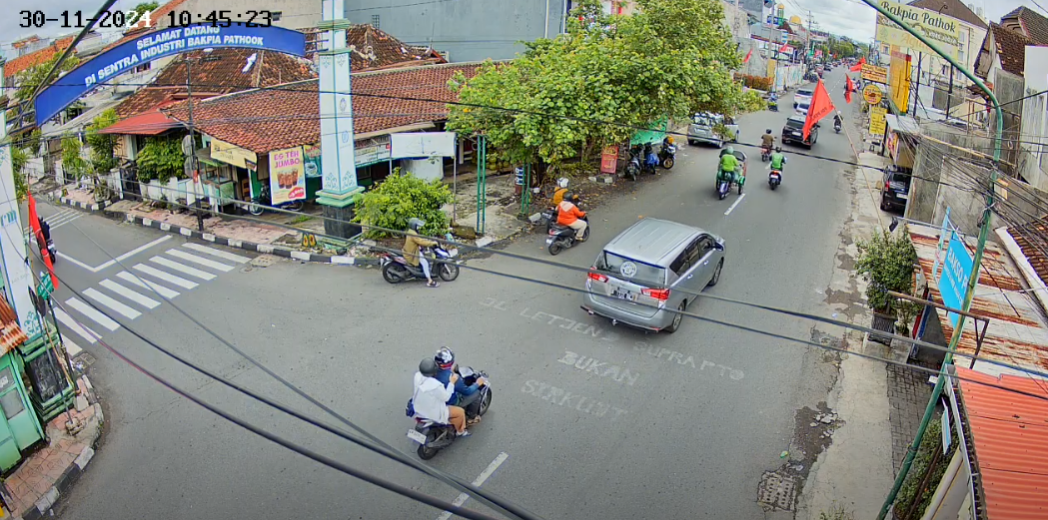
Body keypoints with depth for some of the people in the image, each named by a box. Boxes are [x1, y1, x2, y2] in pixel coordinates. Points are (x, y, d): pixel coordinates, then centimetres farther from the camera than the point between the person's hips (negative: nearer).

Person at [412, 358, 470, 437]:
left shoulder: (418, 375, -16)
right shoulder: (435, 385, -38)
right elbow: (445, 397, -22)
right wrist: (452, 382, -18)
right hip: (433, 413, -8)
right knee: (461, 412, 10)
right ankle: (460, 431, 35)